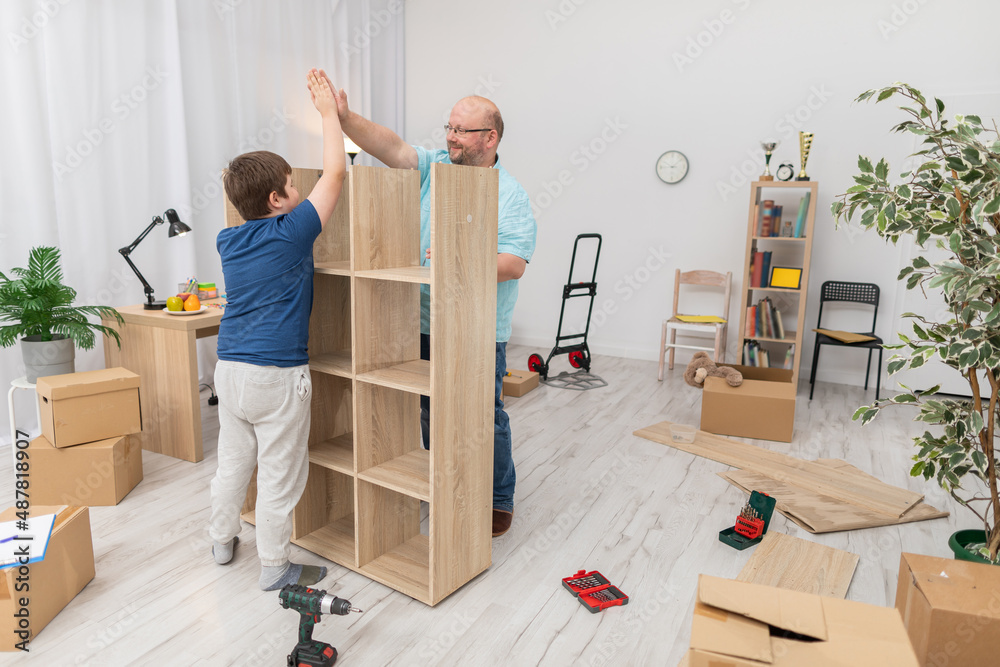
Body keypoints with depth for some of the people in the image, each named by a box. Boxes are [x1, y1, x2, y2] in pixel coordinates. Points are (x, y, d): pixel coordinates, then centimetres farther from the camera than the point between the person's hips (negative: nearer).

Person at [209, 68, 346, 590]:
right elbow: (334, 173, -7)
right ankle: (274, 567, 21)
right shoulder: (291, 234, -13)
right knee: (279, 475, 7)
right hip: (277, 376, -7)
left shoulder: (228, 241, 7)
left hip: (229, 369, 7)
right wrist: (328, 111, 4)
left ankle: (221, 541, 40)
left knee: (232, 461, 22)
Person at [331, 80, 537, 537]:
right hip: (425, 323, 5)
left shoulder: (511, 195, -8)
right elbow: (391, 147, -6)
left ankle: (499, 500, 24)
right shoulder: (434, 166, 7)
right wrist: (345, 117, -21)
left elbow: (514, 264, -17)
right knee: (431, 412, 18)